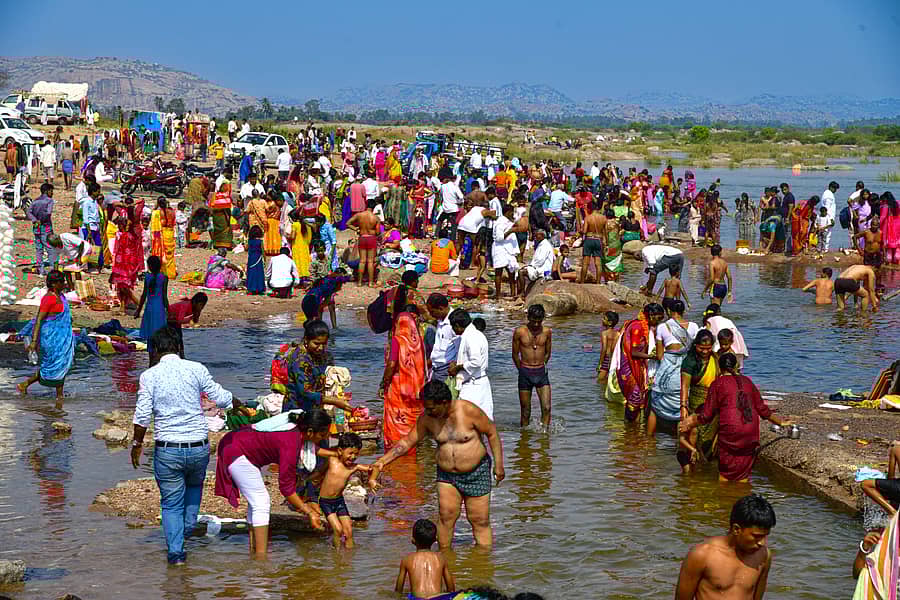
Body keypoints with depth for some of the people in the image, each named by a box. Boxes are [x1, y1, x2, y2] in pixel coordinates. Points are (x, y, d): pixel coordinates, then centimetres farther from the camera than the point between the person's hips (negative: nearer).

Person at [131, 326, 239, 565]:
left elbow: (142, 415, -9)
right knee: (194, 485, 32)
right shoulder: (195, 369, -4)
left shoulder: (149, 376, -5)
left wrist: (137, 444, 4)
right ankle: (188, 526, 26)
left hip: (167, 450, -1)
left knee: (171, 503, 10)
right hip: (198, 446, 1)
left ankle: (175, 551, 7)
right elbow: (220, 397, 1)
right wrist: (239, 404, 22)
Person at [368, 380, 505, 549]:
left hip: (476, 473, -3)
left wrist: (499, 464, -8)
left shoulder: (468, 411, -19)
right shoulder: (427, 418, -6)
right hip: (446, 475, 3)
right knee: (446, 516, -5)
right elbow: (408, 441, 1)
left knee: (480, 521, 1)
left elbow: (492, 432, -9)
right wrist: (382, 461, -6)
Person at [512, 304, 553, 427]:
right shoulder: (519, 332, -6)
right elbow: (515, 354, 5)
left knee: (546, 408, -9)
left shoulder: (547, 332, 1)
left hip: (541, 373, 2)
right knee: (525, 411, 4)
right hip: (525, 374, -2)